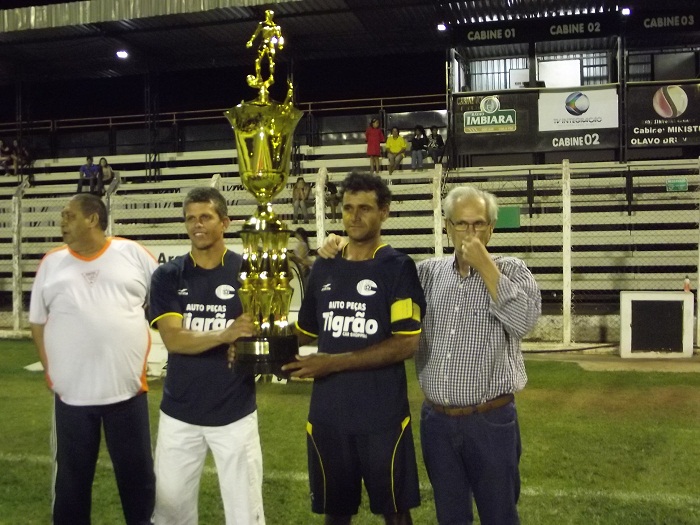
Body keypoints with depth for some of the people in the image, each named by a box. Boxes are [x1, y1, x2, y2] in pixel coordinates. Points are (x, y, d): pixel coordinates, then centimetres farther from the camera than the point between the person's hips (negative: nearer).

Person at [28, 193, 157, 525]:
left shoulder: (132, 253, 0)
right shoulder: (52, 262, 5)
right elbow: (37, 322, 10)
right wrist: (50, 370, 1)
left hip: (128, 389, -1)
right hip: (71, 394, 1)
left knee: (137, 473, 11)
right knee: (72, 476, 13)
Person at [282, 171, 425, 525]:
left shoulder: (398, 267, -8)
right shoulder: (323, 269, 7)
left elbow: (406, 344, -16)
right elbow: (305, 332, 17)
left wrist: (334, 362, -18)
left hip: (382, 415, -4)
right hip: (327, 414, 4)